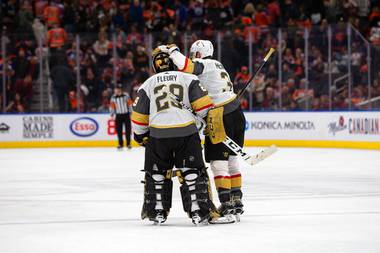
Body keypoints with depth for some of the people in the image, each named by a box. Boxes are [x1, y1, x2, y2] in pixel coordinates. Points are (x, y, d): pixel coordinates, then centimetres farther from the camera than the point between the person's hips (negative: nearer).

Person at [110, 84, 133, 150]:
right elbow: (112, 106, 10)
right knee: (119, 130, 2)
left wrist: (131, 112, -4)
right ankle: (120, 144, 11)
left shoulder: (126, 95, -6)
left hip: (126, 115, -2)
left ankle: (128, 144, 7)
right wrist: (112, 114, 5)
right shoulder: (113, 97, 3)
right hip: (118, 115, 2)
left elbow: (130, 104, -2)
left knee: (128, 129, -1)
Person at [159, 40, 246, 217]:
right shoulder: (217, 65, 21)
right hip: (236, 114, 9)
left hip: (221, 119, -9)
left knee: (218, 161, -6)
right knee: (230, 159, 17)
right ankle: (236, 202, 22)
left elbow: (185, 65, -25)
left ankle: (227, 204, -10)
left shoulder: (203, 64, -8)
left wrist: (171, 50, -11)